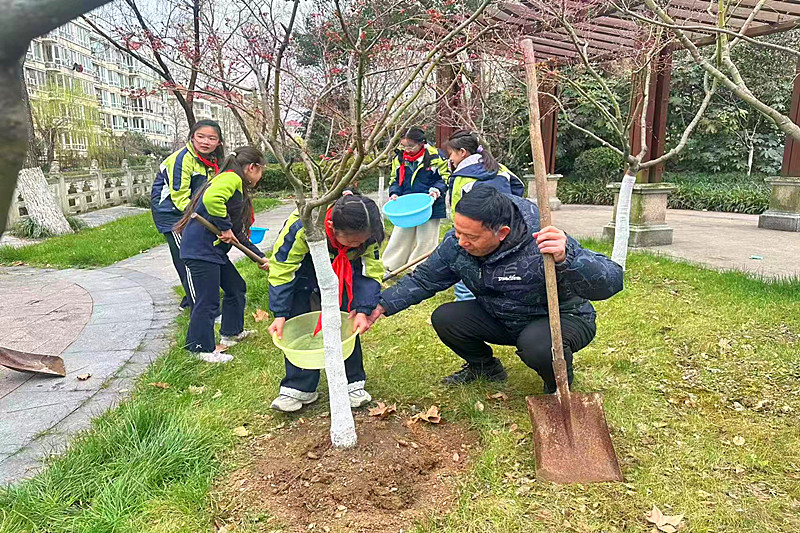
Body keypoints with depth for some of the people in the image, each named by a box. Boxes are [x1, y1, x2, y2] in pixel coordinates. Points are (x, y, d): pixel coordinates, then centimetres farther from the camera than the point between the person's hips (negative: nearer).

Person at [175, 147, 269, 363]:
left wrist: (260, 257, 22)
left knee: (236, 287, 20)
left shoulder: (239, 188, 19)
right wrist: (225, 228, -22)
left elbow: (238, 234, 22)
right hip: (200, 249, -11)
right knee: (208, 300, -2)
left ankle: (231, 333, 36)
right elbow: (211, 198, -35)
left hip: (215, 250, 11)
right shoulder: (231, 178, -12)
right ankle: (202, 348, 13)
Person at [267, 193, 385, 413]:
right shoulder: (301, 228, -41)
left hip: (341, 272, 2)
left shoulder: (367, 233, -31)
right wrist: (280, 314, -30)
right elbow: (281, 271, -30)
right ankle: (298, 388, 4)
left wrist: (363, 310, -31)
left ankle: (352, 383, 10)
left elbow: (371, 271, -20)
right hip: (301, 270, -2)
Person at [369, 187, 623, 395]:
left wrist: (565, 259, -59)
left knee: (538, 345, -38)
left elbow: (611, 281, -39)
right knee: (444, 318, -11)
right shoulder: (456, 242, -16)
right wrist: (382, 305, -12)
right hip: (501, 318, 6)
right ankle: (485, 367, 19)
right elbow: (424, 279, 0)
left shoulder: (540, 244, -36)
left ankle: (560, 386, 1)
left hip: (563, 318, -5)